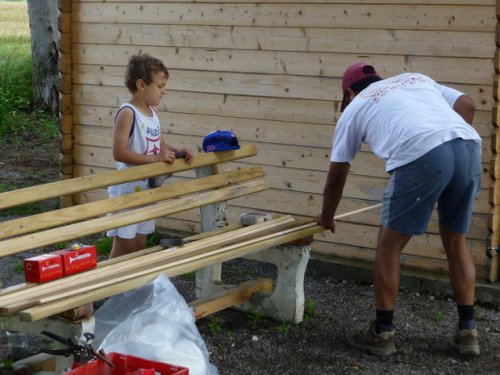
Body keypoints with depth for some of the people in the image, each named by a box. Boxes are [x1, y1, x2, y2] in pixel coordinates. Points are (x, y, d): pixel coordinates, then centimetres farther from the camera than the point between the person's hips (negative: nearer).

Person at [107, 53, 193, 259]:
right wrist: (156, 158, -27)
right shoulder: (127, 113, -18)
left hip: (147, 190, 8)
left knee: (139, 244, 16)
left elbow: (161, 145, 18)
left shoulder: (152, 112, 8)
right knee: (123, 245, -2)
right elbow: (119, 153, -25)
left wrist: (178, 152, -3)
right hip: (127, 190, -8)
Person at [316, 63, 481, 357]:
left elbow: (337, 176, 31)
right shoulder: (416, 78, 36)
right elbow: (467, 105, 23)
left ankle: (382, 333, 20)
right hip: (469, 145, 5)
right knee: (456, 241, 22)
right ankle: (468, 331, 25)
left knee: (389, 245, 13)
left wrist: (326, 218, 46)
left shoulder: (354, 109, 25)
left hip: (422, 154, -5)